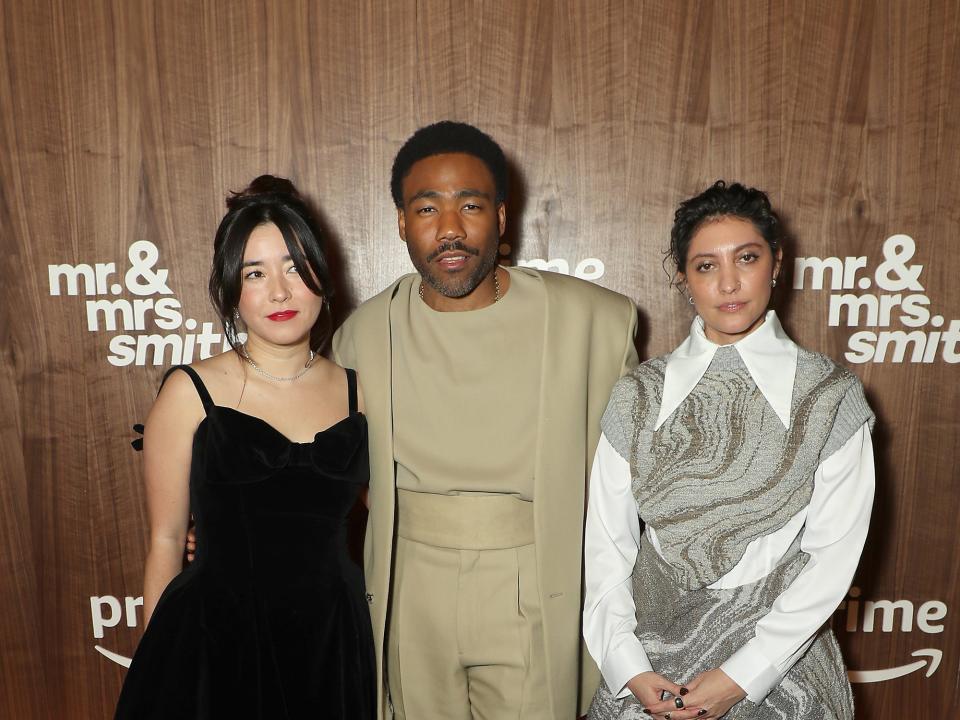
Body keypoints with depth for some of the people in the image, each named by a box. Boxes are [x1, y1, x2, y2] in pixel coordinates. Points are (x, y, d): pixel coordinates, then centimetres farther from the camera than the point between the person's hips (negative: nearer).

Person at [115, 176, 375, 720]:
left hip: (333, 644, 3)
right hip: (217, 643, -2)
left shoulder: (356, 392, 0)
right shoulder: (191, 392, -7)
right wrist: (159, 666, -1)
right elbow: (166, 540, -2)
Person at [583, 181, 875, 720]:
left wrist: (742, 676, -13)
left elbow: (833, 554, -9)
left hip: (779, 660, -1)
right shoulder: (640, 395, -3)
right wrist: (629, 667, -10)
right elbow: (606, 540, -2)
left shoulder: (831, 396, -8)